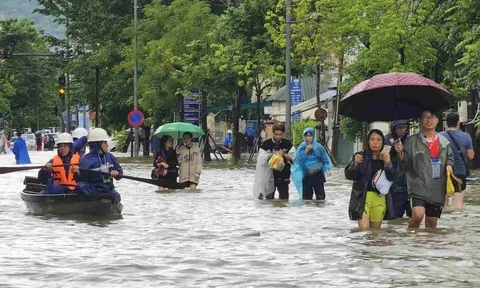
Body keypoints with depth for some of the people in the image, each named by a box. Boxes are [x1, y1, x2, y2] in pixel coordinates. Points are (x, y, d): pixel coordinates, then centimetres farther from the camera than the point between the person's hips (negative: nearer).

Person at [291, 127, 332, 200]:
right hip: (306, 177, 1)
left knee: (320, 197, -4)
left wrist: (327, 169, -17)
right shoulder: (301, 148, 1)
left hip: (318, 176, -1)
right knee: (306, 198, 3)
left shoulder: (318, 147, -3)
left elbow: (325, 159, -1)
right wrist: (306, 151, -17)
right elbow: (299, 161, -7)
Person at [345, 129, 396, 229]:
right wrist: (355, 164, -21)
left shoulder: (386, 157, 7)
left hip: (380, 198, 2)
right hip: (362, 198, -2)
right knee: (364, 229, -14)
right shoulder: (360, 156, 3)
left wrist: (388, 162, -20)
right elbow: (349, 175, -3)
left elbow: (391, 177, -5)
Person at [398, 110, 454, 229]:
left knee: (432, 221, 11)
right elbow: (406, 165, -2)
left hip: (437, 188, 4)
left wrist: (449, 165, 0)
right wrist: (400, 154, -20)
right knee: (418, 214, -25)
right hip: (419, 185, -4)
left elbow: (449, 157, 22)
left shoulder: (443, 141, 7)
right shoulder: (413, 141, -2)